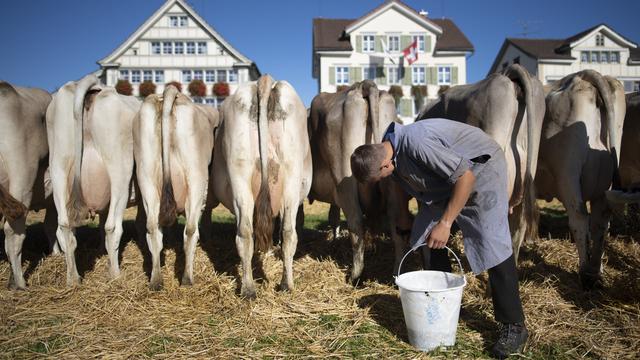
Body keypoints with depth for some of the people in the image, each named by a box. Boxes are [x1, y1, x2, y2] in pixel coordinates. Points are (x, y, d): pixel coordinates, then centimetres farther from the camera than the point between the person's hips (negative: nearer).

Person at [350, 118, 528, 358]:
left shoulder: (417, 143, -35)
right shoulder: (389, 151, -8)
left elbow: (466, 177, -31)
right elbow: (419, 188, 6)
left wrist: (446, 223, -27)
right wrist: (432, 224, 11)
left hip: (480, 169, -8)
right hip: (444, 180, 9)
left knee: (493, 246, -14)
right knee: (428, 234, 6)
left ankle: (513, 327, -3)